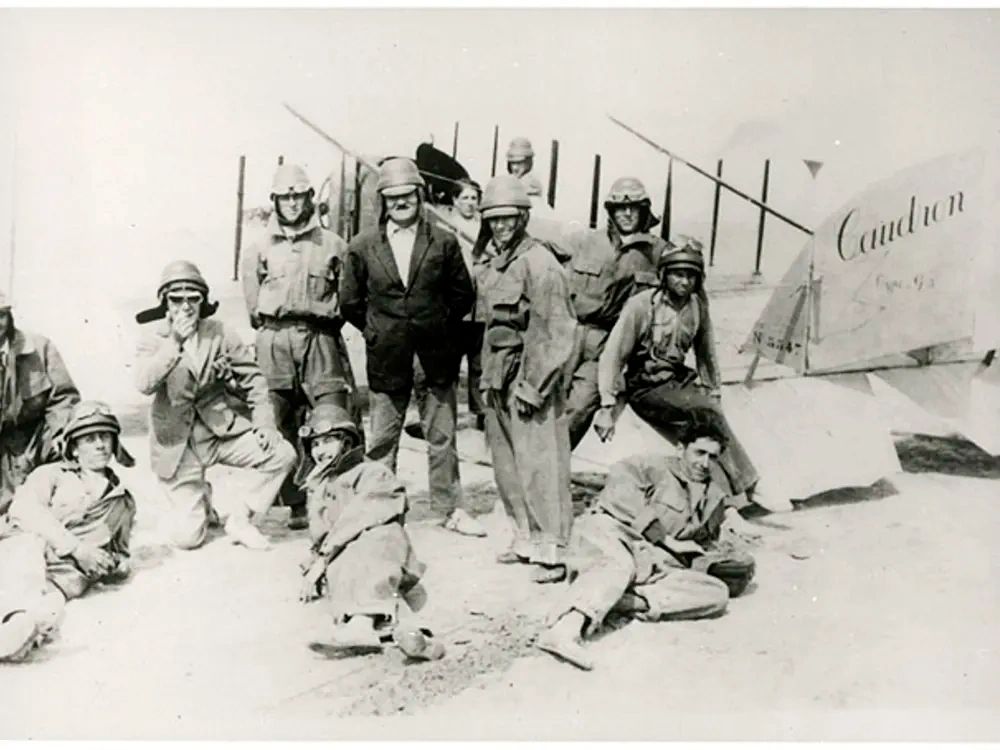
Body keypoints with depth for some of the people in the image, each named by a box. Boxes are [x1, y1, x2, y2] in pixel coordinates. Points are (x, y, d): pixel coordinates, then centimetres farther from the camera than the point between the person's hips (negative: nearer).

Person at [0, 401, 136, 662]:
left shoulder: (123, 503, 30)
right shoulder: (52, 474, 21)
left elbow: (120, 553, 40)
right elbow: (24, 507, 0)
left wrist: (117, 565, 12)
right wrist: (76, 547, -11)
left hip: (63, 573, 2)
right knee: (30, 546, -40)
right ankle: (23, 615, -64)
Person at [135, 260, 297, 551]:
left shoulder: (220, 334, 1)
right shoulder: (153, 342, -4)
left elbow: (252, 378, 3)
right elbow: (144, 384, -23)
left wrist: (263, 423, -9)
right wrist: (174, 342, -32)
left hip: (222, 431, 2)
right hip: (178, 443, -2)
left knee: (281, 453, -22)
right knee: (187, 537, -6)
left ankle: (237, 516, -1)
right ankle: (200, 499, 31)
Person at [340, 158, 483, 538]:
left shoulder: (443, 243, 0)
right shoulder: (362, 247, 1)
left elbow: (463, 293, 8)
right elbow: (350, 302, 8)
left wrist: (441, 328, 6)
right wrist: (377, 332, 7)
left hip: (435, 356, 0)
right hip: (386, 359, 0)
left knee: (442, 437, 8)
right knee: (382, 439, 9)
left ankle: (451, 508, 19)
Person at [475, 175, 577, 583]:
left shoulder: (539, 262, -12)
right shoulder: (490, 262, 12)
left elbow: (559, 331, -14)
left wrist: (535, 384, -15)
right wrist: (489, 376, 16)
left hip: (531, 374, -8)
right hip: (498, 375, 8)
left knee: (539, 463, -6)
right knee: (506, 464, 12)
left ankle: (551, 551, -1)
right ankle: (525, 538, 24)